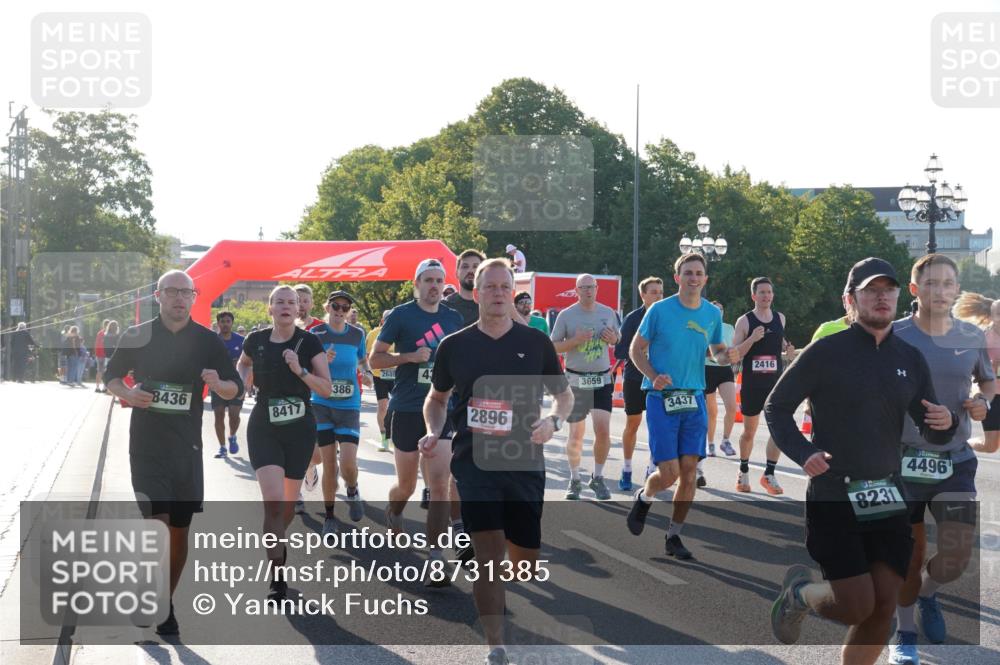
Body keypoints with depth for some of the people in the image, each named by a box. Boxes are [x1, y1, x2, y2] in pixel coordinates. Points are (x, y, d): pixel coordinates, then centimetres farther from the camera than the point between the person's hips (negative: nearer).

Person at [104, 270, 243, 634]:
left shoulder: (207, 341, 2)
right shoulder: (137, 337, 0)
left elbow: (236, 387, 5)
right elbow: (111, 376, 11)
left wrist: (218, 384, -18)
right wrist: (127, 393, -11)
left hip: (187, 447, 2)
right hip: (146, 445, -2)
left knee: (180, 529, 9)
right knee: (157, 521, -15)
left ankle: (165, 601, 25)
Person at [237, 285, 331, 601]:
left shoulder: (309, 343, -6)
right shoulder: (256, 341, -2)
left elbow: (326, 388, -8)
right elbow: (242, 365, 22)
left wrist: (300, 371, -23)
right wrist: (241, 382, 1)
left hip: (300, 429, 1)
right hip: (264, 429, -1)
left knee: (288, 503, 13)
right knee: (273, 501, -15)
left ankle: (275, 543, 45)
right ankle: (277, 579, -11)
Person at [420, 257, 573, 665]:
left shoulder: (536, 343, 3)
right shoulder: (454, 346, 4)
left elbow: (565, 394, 13)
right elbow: (437, 398, 18)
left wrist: (553, 422, -8)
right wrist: (433, 433, 0)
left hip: (525, 464, 1)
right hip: (474, 462, -1)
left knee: (524, 559, 8)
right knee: (488, 556, -12)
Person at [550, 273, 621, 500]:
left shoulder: (608, 313, 5)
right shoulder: (566, 315, -3)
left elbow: (618, 338, 17)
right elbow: (553, 347, -2)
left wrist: (613, 339, -6)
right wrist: (575, 340, -18)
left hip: (602, 380, 1)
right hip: (576, 381, -1)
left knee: (603, 430, -10)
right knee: (576, 435, 4)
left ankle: (598, 478, 9)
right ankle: (575, 480, 21)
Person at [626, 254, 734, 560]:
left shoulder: (713, 314, 7)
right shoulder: (659, 310, -6)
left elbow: (716, 350, 18)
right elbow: (636, 349, -1)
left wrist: (727, 355, -6)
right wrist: (653, 376, -17)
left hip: (695, 398, 4)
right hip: (661, 398, -4)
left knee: (689, 471, 1)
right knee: (669, 473, -10)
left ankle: (674, 536, 16)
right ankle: (644, 498, 25)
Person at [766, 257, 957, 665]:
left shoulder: (910, 359, 8)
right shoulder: (826, 352, -6)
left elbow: (932, 436, 11)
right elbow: (776, 408, 0)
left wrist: (946, 424, -12)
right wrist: (803, 453, -15)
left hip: (887, 500, 5)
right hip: (833, 498, -5)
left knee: (883, 610, 3)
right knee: (856, 607, -9)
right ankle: (800, 591, 23)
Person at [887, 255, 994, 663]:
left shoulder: (972, 338, 1)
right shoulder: (893, 336, -8)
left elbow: (989, 380, 20)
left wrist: (984, 402, -3)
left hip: (956, 462, 2)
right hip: (904, 461, -2)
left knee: (956, 559, -4)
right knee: (910, 555, 8)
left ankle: (926, 593, 31)